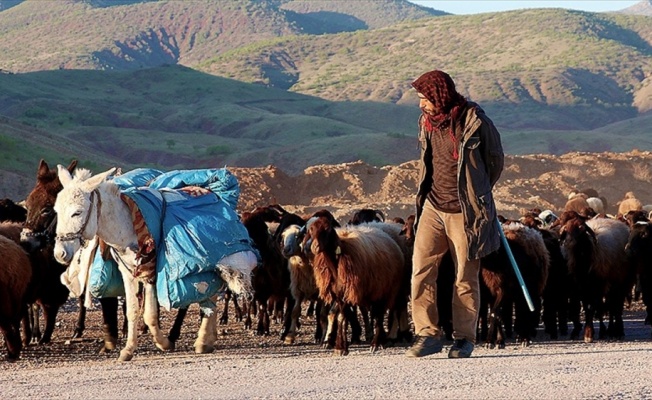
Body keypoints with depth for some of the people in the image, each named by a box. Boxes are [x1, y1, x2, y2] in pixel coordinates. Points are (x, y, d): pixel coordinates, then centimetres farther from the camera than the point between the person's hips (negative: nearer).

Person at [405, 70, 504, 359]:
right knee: (421, 269, -7)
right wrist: (424, 191, 15)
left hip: (464, 212, -5)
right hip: (432, 207, 5)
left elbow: (495, 159, 3)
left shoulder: (475, 122, -12)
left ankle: (464, 338, 12)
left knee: (466, 277, 3)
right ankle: (428, 334, -3)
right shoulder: (426, 122, 5)